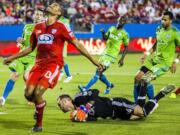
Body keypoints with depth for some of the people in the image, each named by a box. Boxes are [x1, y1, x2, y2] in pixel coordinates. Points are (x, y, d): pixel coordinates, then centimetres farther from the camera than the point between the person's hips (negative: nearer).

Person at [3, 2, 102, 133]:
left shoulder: (61, 27, -2)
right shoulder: (38, 27, 13)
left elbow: (77, 44, -1)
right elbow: (31, 48, 25)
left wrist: (93, 60, -5)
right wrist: (12, 58, 29)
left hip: (53, 65, -5)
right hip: (39, 64, 5)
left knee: (38, 93, -19)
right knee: (28, 94, -8)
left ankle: (39, 124, -1)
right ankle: (39, 104, 29)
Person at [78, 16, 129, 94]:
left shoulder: (124, 34, -8)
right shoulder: (112, 28, 10)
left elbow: (126, 47, -3)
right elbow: (105, 38, 19)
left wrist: (122, 59, -9)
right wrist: (103, 33, -3)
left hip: (111, 56, -7)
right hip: (105, 53, 7)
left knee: (98, 73, -13)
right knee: (99, 73, 10)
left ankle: (86, 88, -16)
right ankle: (109, 85, 33)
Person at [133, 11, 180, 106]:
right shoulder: (159, 29, 6)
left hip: (165, 62, -7)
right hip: (154, 58, 7)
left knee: (145, 79, -21)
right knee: (137, 77, 0)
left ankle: (141, 105, -8)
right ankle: (136, 102, 12)